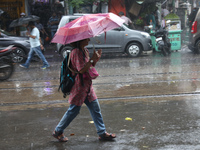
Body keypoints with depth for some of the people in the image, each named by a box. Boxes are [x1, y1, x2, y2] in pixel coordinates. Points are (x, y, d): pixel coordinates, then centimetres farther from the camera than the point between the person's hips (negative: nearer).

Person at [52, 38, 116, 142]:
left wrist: (96, 59, 1)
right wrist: (92, 59, -22)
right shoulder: (76, 52, -18)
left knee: (95, 109, 9)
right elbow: (81, 70, -25)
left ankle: (102, 133, 17)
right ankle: (58, 132, 18)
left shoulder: (85, 51, 11)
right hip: (79, 86, -9)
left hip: (87, 85, 9)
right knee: (73, 110, 2)